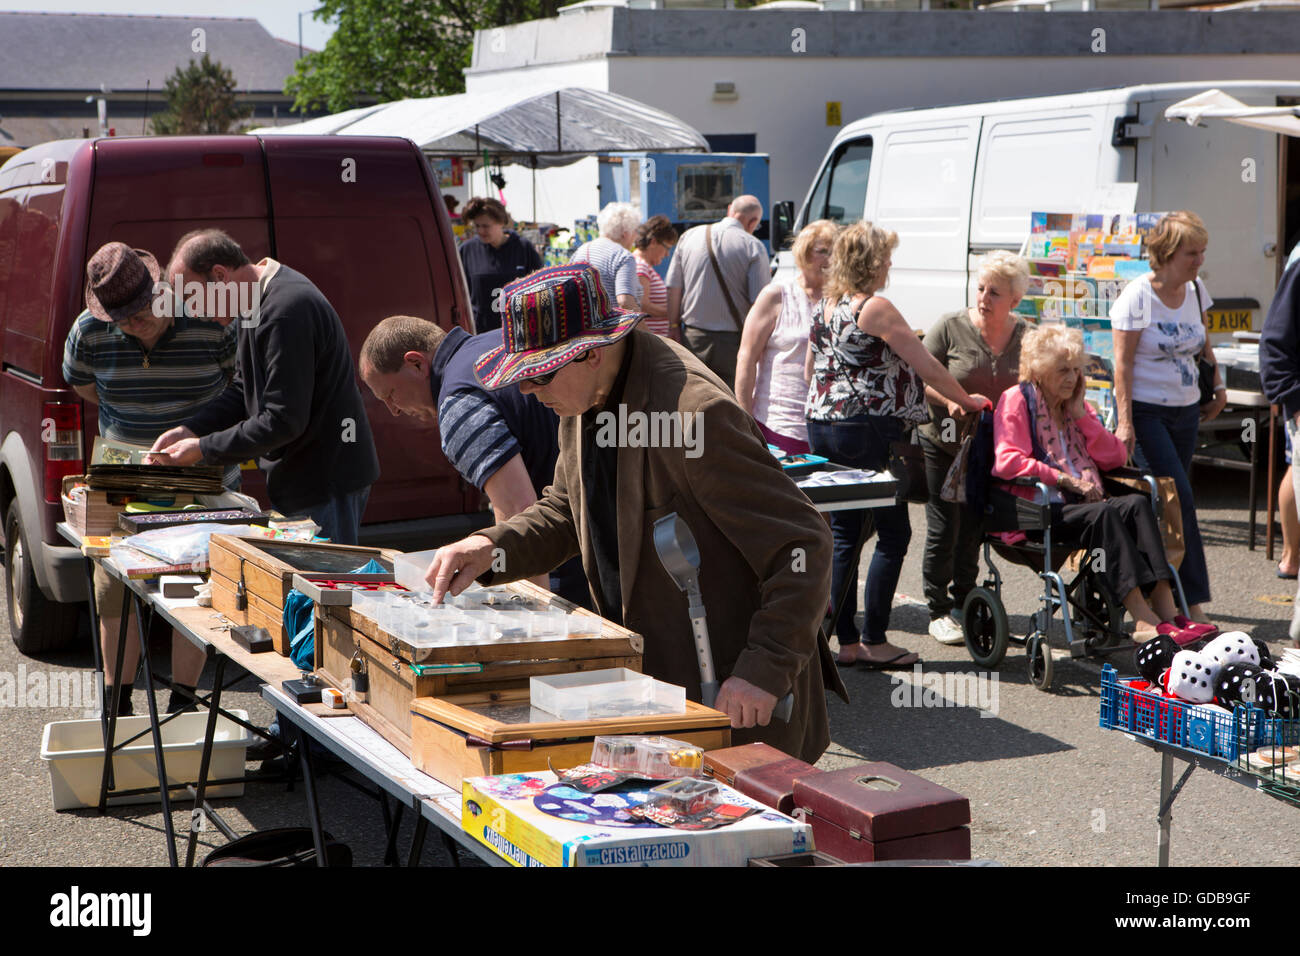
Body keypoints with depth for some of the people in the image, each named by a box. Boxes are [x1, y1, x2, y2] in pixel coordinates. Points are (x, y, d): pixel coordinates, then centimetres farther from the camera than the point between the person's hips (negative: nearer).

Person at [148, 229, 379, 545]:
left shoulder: (286, 310, -24)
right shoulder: (259, 301, 10)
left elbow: (283, 420, -25)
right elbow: (244, 390, 18)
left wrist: (203, 448, -17)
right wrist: (190, 430, 3)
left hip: (327, 484, -10)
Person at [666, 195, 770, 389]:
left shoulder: (689, 236, 5)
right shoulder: (754, 247, -7)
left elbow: (673, 290, 5)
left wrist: (673, 329, 12)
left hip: (693, 339, 3)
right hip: (734, 343, -3)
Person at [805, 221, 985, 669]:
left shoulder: (823, 308, 12)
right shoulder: (876, 308, -12)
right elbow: (927, 367, -9)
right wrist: (965, 400, 4)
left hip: (821, 426, 8)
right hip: (868, 429, -8)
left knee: (842, 534, 10)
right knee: (893, 532, 2)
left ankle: (845, 641, 11)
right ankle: (873, 641, 1)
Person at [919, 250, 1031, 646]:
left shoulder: (1027, 336, 1)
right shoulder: (951, 327, -7)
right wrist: (950, 399, -22)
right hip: (943, 445, -3)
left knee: (974, 531, 11)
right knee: (944, 530, 0)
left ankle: (963, 604, 28)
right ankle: (939, 612, 13)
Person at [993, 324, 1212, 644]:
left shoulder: (1076, 405, 25)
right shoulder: (1017, 400, 5)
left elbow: (1116, 456, 17)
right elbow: (1008, 461, -11)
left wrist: (1082, 416, 6)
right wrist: (1066, 480, -16)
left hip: (1085, 501, 6)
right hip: (1040, 509, -6)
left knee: (1137, 504, -25)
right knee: (1103, 514, -34)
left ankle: (1166, 612, -38)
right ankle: (1145, 620, -44)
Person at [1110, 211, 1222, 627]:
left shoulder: (1196, 289, 7)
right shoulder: (1137, 296, -12)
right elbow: (1123, 362, -13)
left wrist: (1217, 385, 16)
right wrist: (1124, 420, -18)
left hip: (1186, 410, 6)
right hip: (1146, 410, -6)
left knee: (1166, 504, 7)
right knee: (1179, 499, -12)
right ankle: (1193, 601, -9)